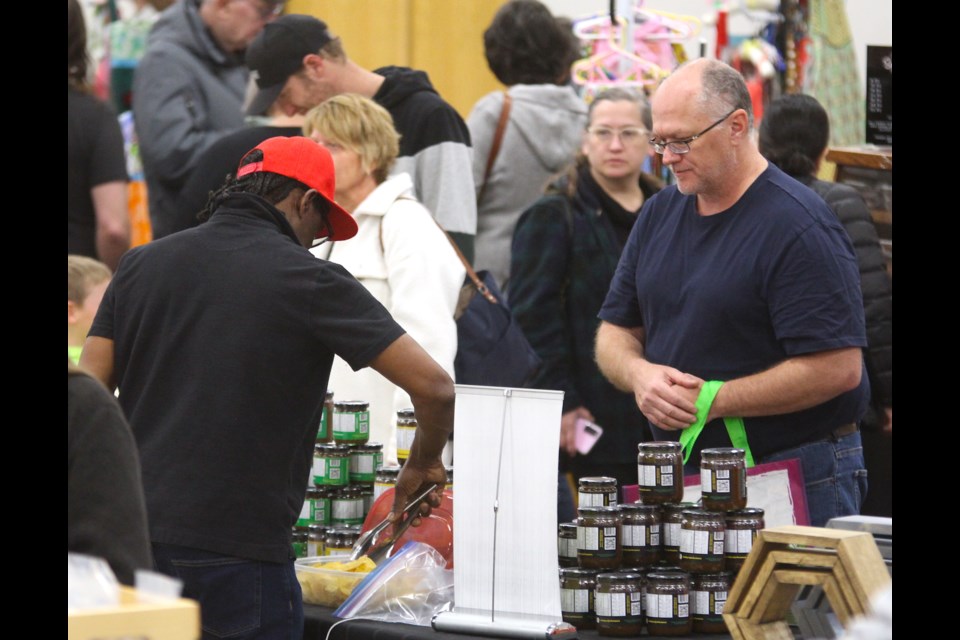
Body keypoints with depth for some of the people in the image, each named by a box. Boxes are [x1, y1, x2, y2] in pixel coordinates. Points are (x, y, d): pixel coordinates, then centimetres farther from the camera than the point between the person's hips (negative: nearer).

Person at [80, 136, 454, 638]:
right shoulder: (307, 280, -5)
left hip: (133, 536, 5)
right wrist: (423, 465, 10)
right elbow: (434, 388, -9)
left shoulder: (140, 264, 10)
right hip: (237, 554, -5)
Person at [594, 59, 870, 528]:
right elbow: (615, 331, 15)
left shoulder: (799, 226, -14)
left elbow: (838, 368, -20)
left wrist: (712, 400, -18)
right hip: (682, 474, 7)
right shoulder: (659, 214, 11)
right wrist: (639, 374, -9)